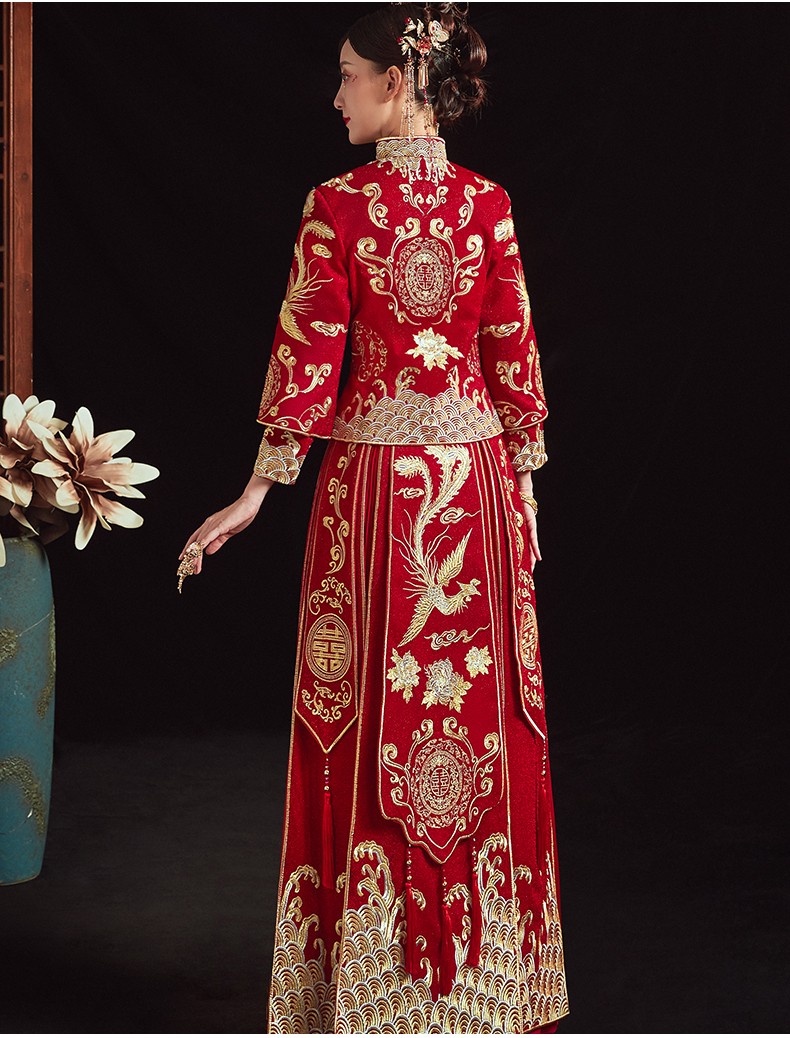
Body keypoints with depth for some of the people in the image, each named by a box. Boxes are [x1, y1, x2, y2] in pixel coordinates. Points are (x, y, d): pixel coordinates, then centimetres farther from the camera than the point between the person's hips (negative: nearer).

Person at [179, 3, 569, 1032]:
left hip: (376, 470, -3)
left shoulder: (339, 205, -10)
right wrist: (523, 489, 12)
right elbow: (515, 355, 3)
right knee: (483, 700, 12)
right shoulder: (488, 204, 0)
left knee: (372, 713, 6)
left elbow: (307, 355, -10)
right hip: (476, 471, 3)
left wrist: (259, 492, -3)